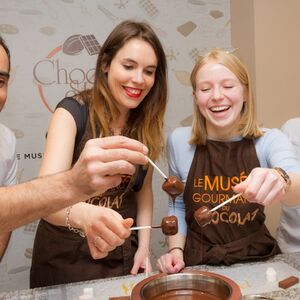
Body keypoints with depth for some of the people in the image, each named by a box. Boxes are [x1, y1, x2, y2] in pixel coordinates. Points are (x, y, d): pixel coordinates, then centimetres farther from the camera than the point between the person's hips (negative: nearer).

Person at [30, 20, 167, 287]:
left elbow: (143, 189, 6)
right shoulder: (73, 112, -18)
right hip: (65, 255, -3)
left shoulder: (149, 124, -5)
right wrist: (84, 214, -50)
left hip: (123, 256, 4)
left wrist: (144, 246, -3)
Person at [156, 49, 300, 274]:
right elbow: (178, 206, 6)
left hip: (257, 260, -1)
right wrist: (176, 250, -7)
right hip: (198, 263, 1)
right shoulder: (179, 141, -5)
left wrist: (280, 180, -47)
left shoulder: (270, 140, -7)